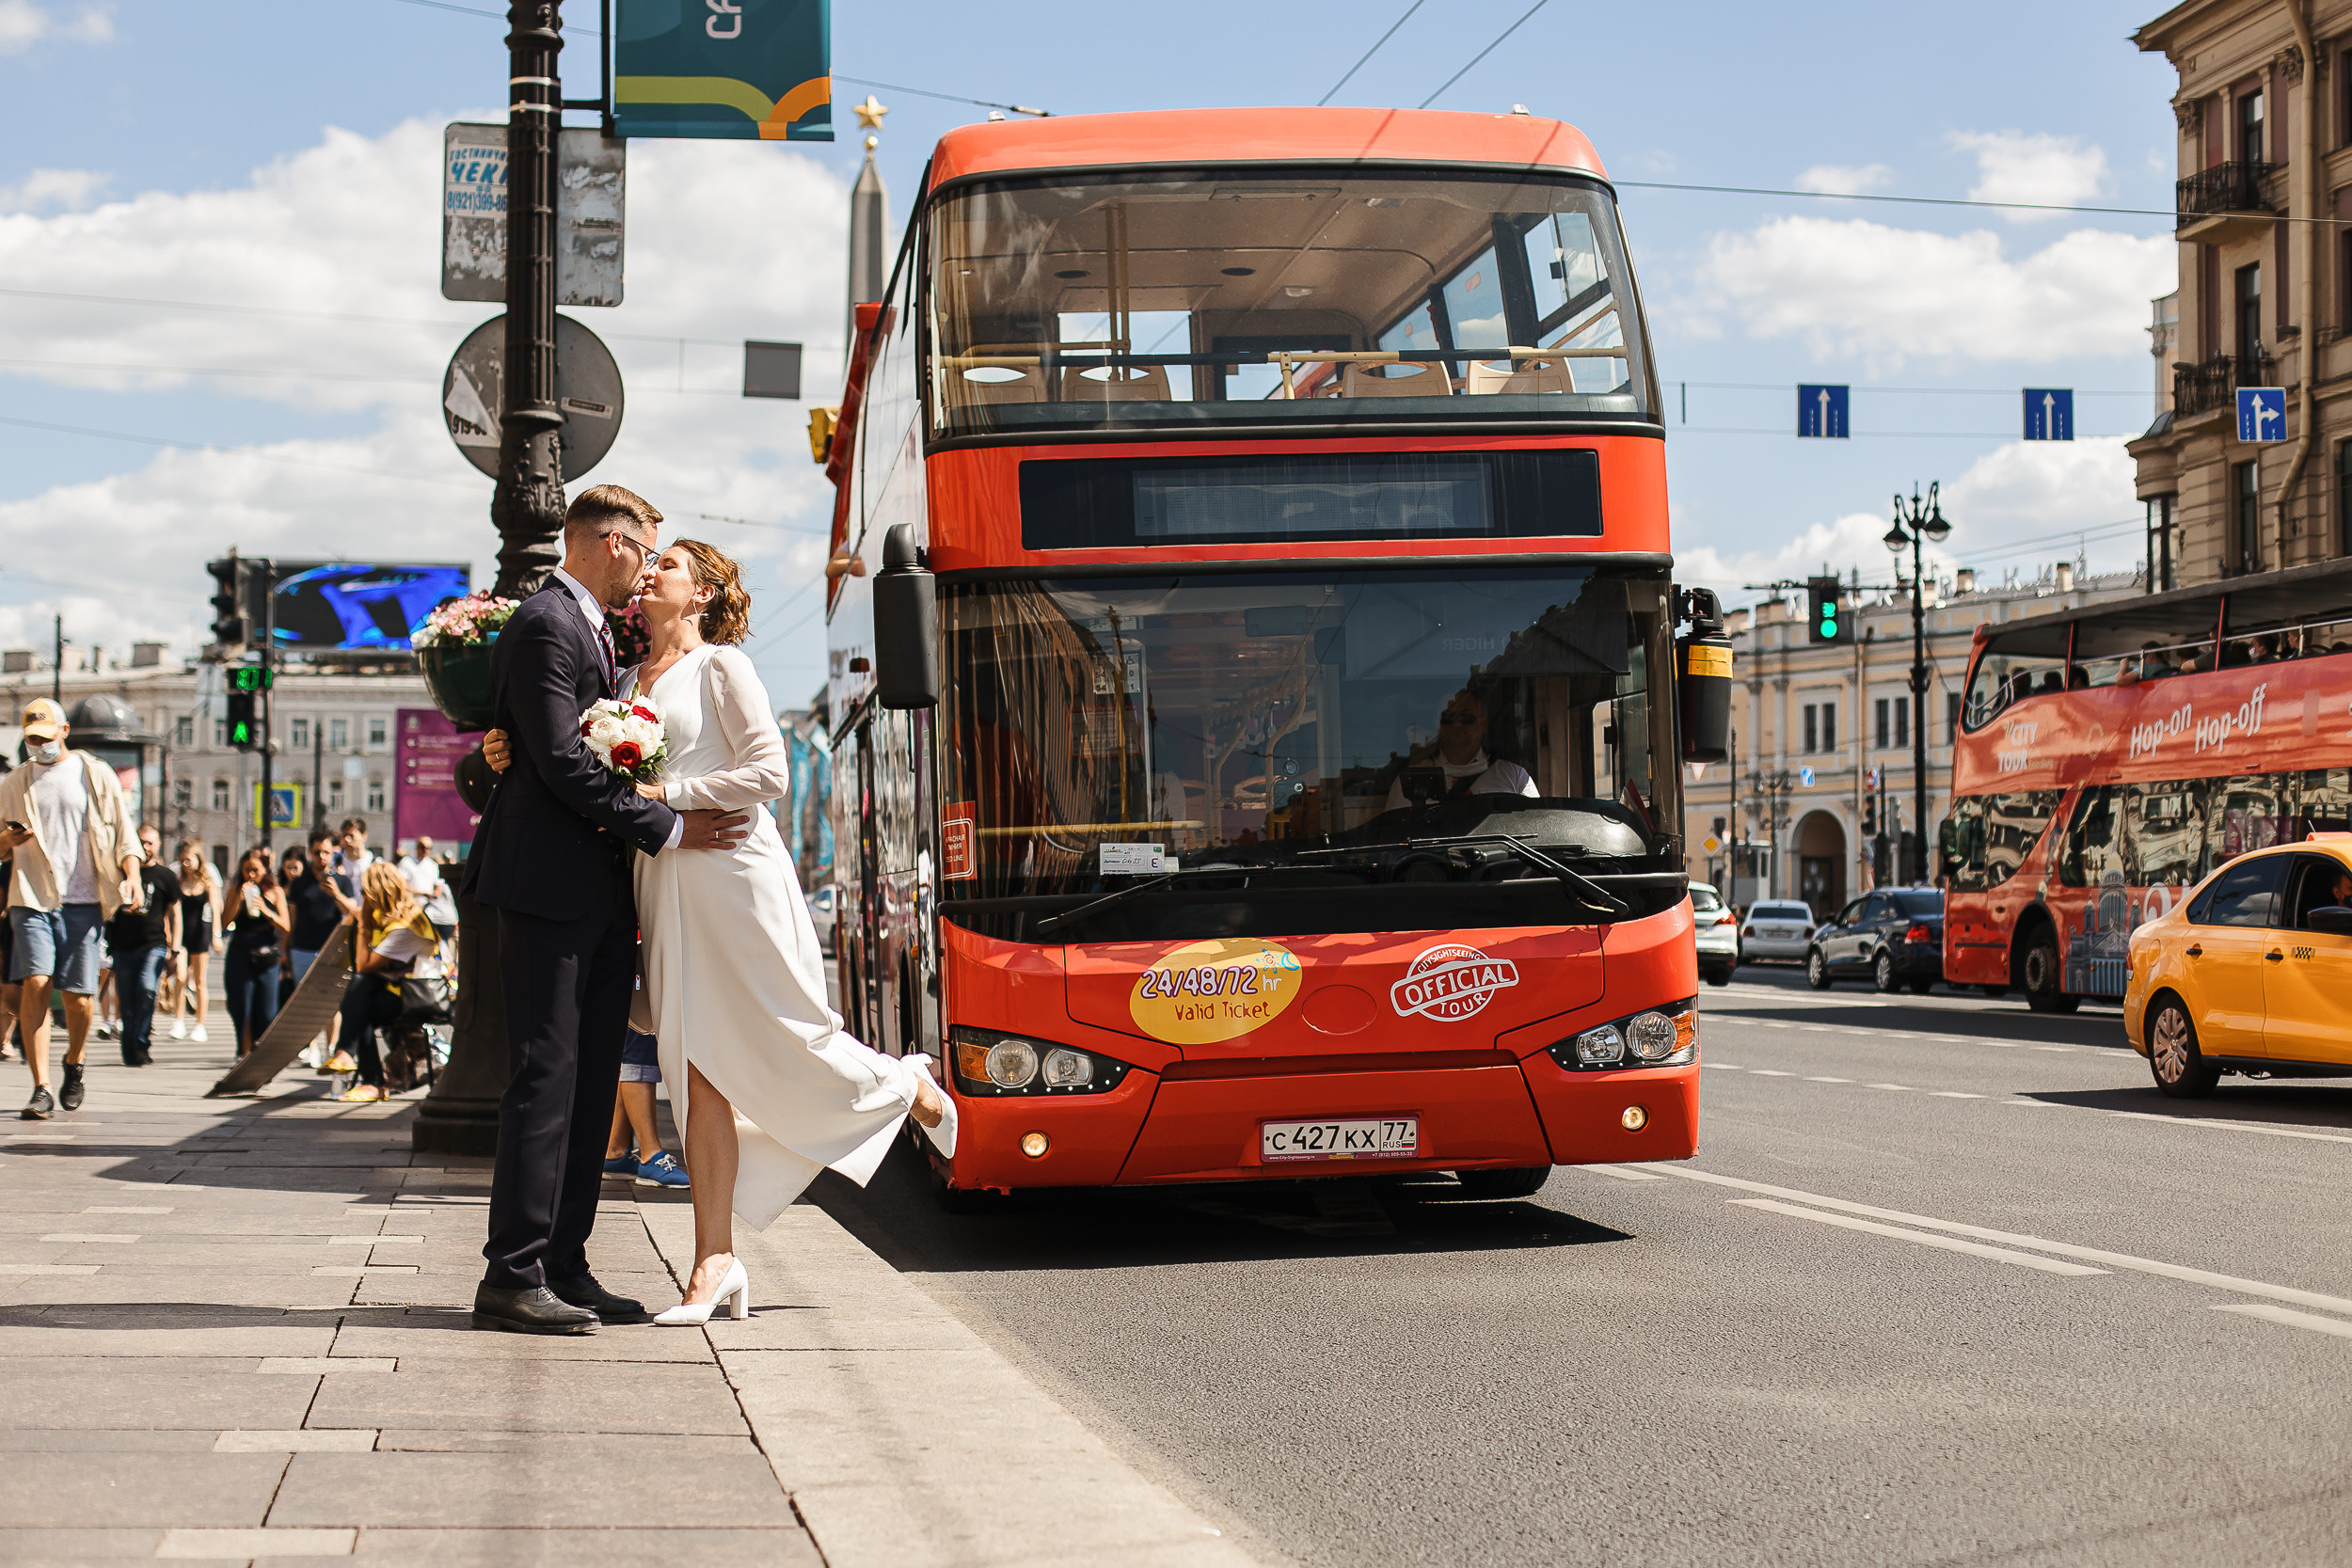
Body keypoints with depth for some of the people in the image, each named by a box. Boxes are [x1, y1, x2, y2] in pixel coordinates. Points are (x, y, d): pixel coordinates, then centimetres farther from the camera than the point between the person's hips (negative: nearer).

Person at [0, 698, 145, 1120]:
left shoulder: (95, 775, 9)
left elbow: (124, 832, 7)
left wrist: (132, 876, -9)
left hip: (82, 901, -1)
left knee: (78, 996, -2)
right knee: (35, 983, -15)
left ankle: (74, 1064, 28)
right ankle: (41, 1089, -15)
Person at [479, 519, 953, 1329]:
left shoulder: (721, 667, -1)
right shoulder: (628, 683, 16)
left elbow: (769, 773, -9)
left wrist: (669, 794, -15)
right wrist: (509, 753, -3)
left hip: (732, 872, -5)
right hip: (664, 879, 5)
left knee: (789, 1042, 2)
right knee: (698, 1071, 1)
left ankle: (910, 1087, 33)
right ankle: (715, 1261, 1)